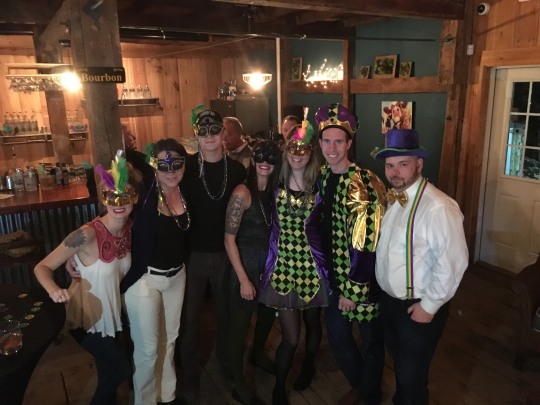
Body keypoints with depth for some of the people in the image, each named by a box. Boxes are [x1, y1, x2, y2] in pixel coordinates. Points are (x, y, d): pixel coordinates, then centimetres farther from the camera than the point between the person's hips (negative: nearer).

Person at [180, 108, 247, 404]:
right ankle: (190, 376, 30)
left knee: (226, 312, 18)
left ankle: (226, 361, 43)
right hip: (193, 254, -2)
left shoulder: (237, 169, 0)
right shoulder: (186, 166, -7)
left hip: (226, 253, 2)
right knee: (190, 316, 10)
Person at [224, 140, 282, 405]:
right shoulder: (243, 192, -17)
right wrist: (243, 279, -17)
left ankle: (258, 355, 53)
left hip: (270, 263, 7)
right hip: (246, 264, -6)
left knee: (267, 315, 24)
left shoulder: (275, 190, 1)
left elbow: (275, 230, 6)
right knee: (240, 326, 6)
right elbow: (229, 239, -17)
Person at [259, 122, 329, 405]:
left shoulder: (319, 186, -5)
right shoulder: (276, 183, -3)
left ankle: (309, 364, 53)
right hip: (283, 266, 0)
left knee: (312, 323, 21)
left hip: (312, 266, 1)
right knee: (290, 336, 3)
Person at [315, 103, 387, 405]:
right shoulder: (322, 177, 2)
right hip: (334, 274, 6)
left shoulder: (366, 183, -19)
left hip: (363, 277, -6)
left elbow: (367, 241, -20)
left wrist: (353, 288, -18)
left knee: (372, 341, 14)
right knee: (338, 338, 17)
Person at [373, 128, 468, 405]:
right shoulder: (392, 198, 0)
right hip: (388, 299, 8)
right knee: (399, 362, 28)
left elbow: (452, 262, -27)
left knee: (411, 375, 11)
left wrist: (429, 306, -18)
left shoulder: (438, 207, -27)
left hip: (418, 306, -7)